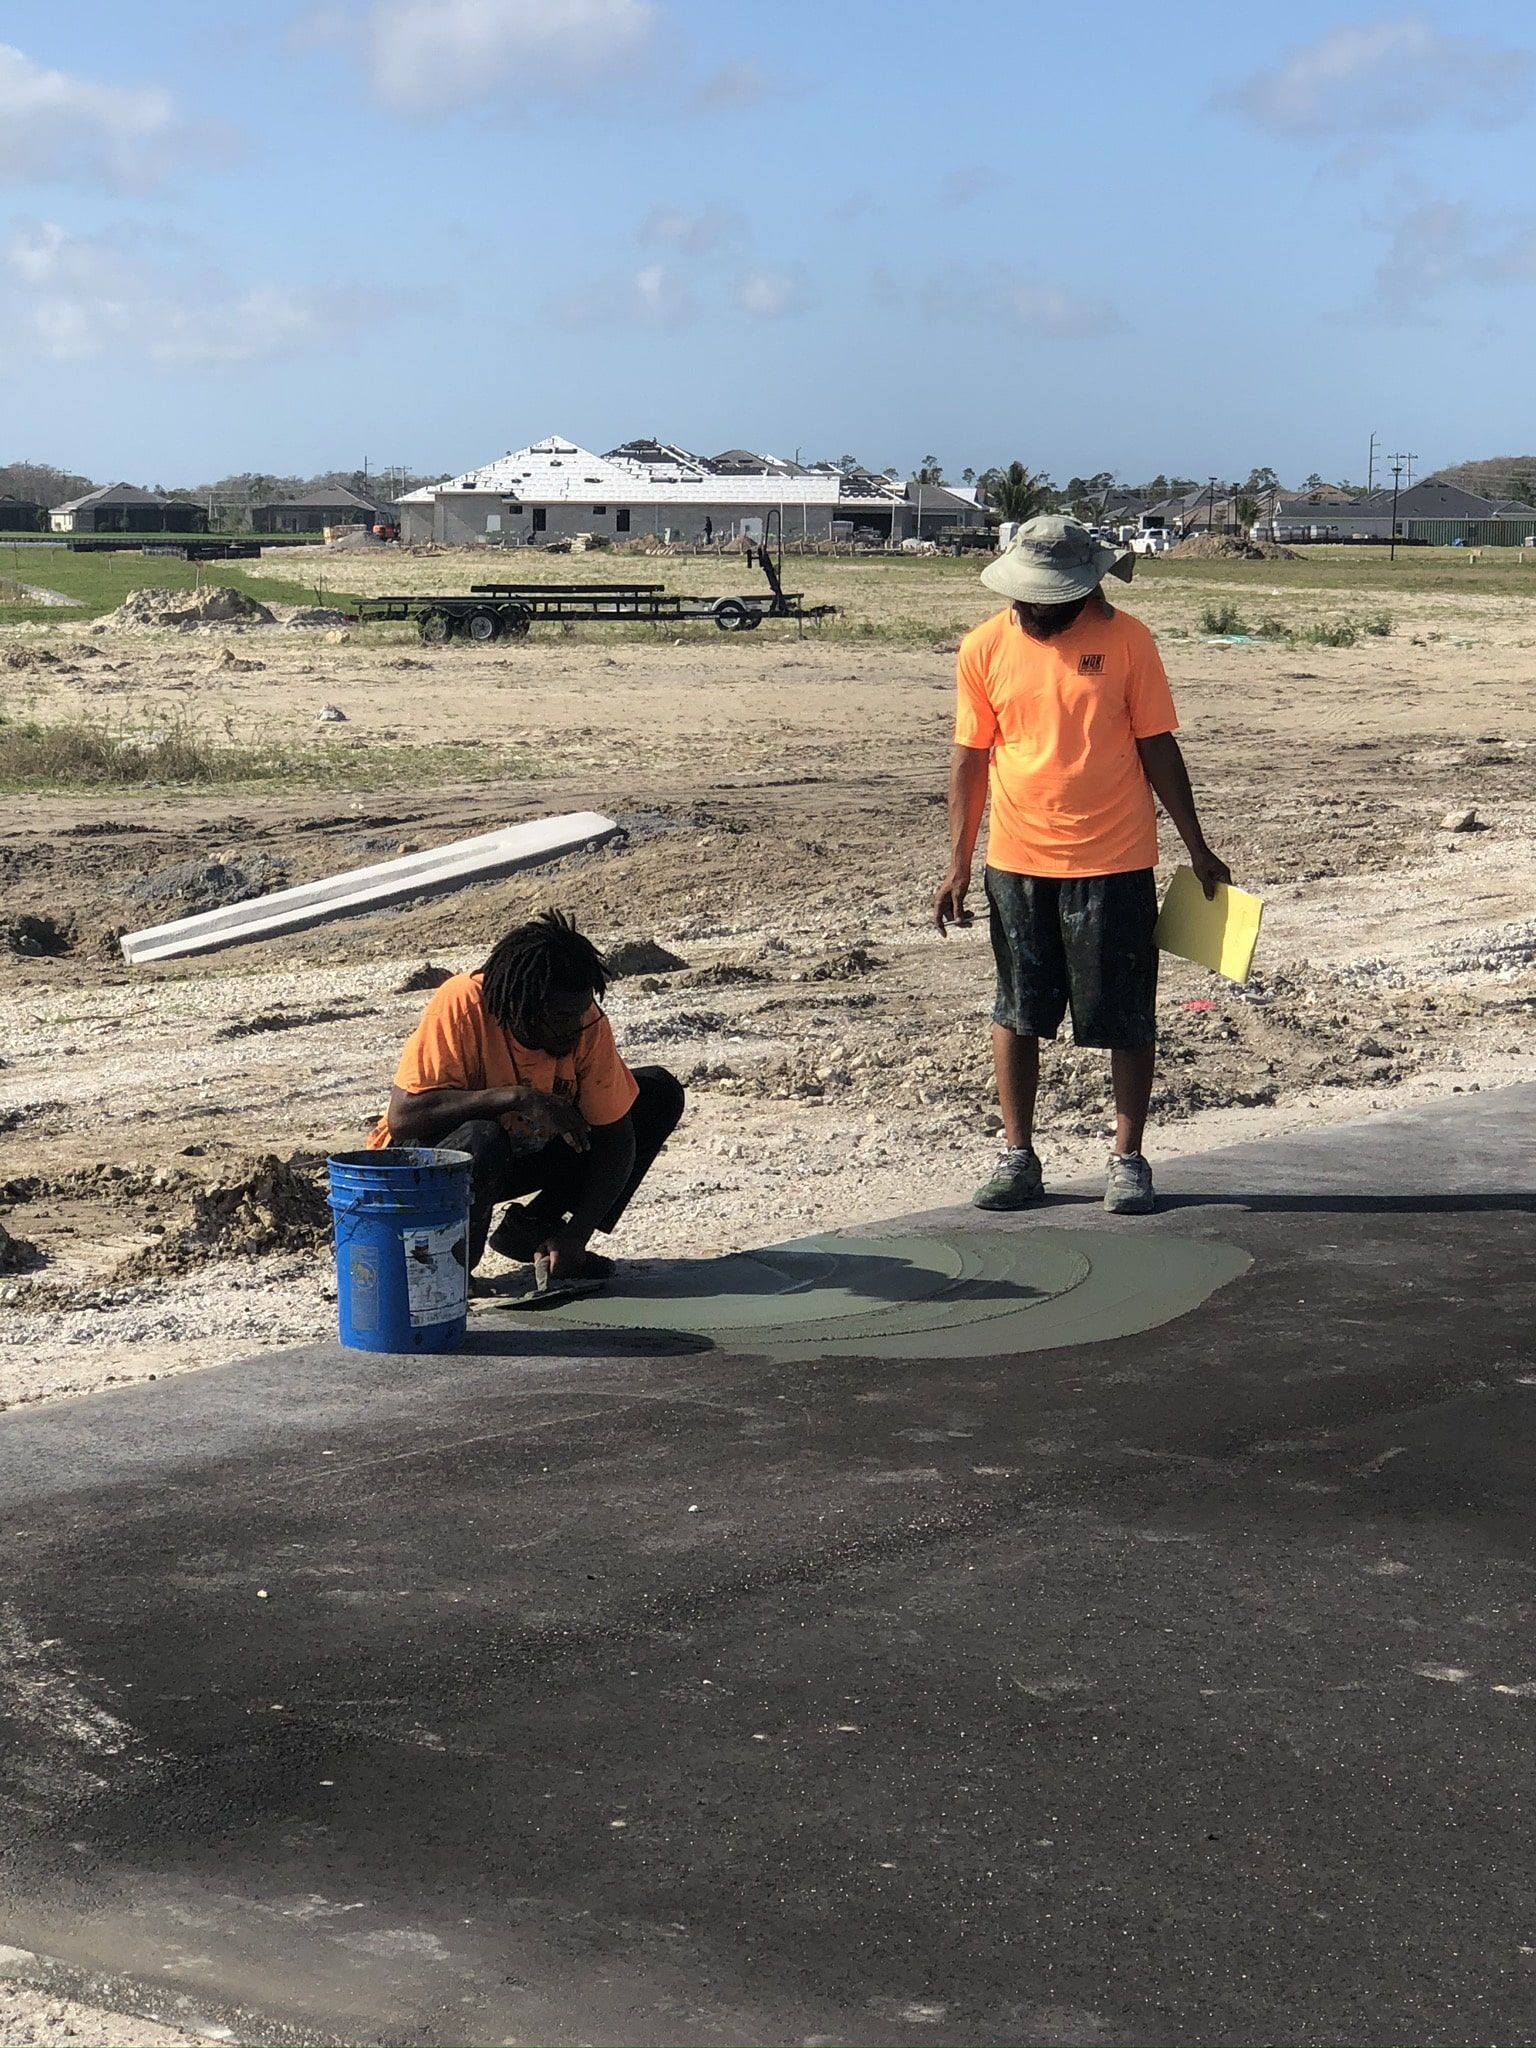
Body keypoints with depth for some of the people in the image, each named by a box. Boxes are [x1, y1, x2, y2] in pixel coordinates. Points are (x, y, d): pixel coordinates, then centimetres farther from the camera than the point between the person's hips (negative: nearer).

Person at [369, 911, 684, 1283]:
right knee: (481, 1141, -41)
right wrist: (517, 1097, -40)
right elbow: (402, 1117, -35)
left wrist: (576, 1236, -23)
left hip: (524, 1153, 6)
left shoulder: (587, 1023, -17)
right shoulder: (462, 1005, -29)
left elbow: (615, 1137, -11)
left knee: (660, 1093, -7)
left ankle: (533, 1227, -1)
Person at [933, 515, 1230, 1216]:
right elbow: (970, 760, 4)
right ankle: (1017, 1157, 20)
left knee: (1126, 1019, 4)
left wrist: (1198, 849, 3)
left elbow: (1158, 749, 1)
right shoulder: (985, 648, -1)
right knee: (1017, 1014, 9)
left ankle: (1128, 1158, 16)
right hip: (1017, 864, 2)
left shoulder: (1127, 640, -5)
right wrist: (958, 863, 1)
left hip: (1116, 863, -2)